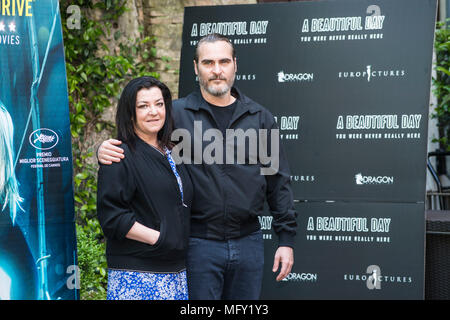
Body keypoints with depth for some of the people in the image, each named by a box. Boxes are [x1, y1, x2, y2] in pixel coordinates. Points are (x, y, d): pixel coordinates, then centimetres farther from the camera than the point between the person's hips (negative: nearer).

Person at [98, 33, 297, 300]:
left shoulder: (260, 117, 8)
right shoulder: (176, 113, 0)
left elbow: (278, 182, 9)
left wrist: (286, 239, 5)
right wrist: (106, 150, -17)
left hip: (248, 241, 3)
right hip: (199, 244, -3)